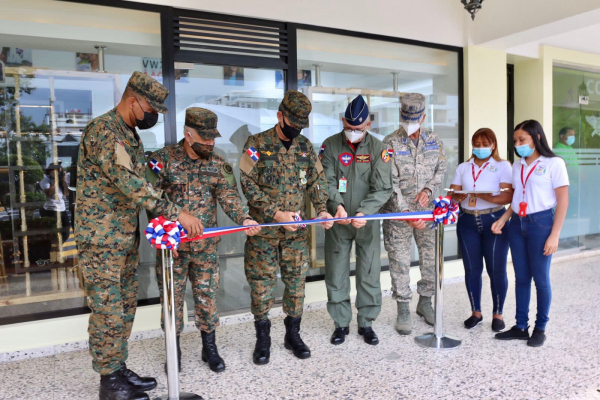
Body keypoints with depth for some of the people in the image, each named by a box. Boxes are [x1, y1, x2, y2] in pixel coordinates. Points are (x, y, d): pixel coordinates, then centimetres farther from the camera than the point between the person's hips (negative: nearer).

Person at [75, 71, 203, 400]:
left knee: (125, 308, 15)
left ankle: (119, 370, 28)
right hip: (101, 240, -9)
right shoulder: (103, 130, -17)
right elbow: (128, 182, -27)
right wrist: (176, 213, -28)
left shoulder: (131, 135, 13)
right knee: (108, 312, 1)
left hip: (127, 238, 9)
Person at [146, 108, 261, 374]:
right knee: (172, 296, 9)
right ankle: (174, 349, 28)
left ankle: (209, 347, 27)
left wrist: (243, 219, -24)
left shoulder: (219, 164, 3)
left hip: (206, 245, 2)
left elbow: (229, 196, -6)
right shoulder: (163, 159, -6)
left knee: (207, 294, 10)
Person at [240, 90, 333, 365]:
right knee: (262, 282, 4)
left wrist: (322, 209, -9)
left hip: (296, 229, 4)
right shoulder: (257, 144, -6)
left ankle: (293, 334, 26)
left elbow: (316, 180, 9)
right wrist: (276, 213, -18)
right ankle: (263, 338, 20)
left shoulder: (305, 146, 7)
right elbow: (248, 184, -11)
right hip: (264, 228, -3)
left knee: (296, 280, 9)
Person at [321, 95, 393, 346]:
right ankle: (341, 323, 24)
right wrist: (337, 206, -24)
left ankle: (366, 323, 25)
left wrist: (363, 212, -23)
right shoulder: (330, 146, -1)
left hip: (367, 222, 0)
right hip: (338, 222, 1)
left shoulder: (378, 149, -3)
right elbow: (327, 182, -6)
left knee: (370, 274, 7)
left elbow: (382, 188, -9)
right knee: (336, 275, 7)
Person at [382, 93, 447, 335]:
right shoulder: (391, 143, -8)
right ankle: (403, 310, 16)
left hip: (427, 209, 4)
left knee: (431, 258, 10)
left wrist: (428, 189, -7)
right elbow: (390, 183, -14)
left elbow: (441, 169, 14)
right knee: (400, 261, 2)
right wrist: (407, 213, -21)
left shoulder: (433, 140, 5)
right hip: (398, 212, -4)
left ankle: (425, 302, 31)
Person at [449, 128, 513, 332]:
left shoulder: (503, 166, 4)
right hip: (467, 221, 3)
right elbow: (453, 194, 7)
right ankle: (476, 312, 19)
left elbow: (508, 196, -8)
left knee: (496, 269, 1)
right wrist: (457, 196, -16)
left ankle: (498, 313, 17)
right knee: (471, 268, 6)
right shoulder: (463, 168, 15)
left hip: (494, 220, -3)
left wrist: (489, 197, -26)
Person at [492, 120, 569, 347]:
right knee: (521, 278, 9)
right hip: (517, 224, 5)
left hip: (541, 223, -5)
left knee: (540, 278, 3)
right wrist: (503, 219, 0)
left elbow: (562, 201, -7)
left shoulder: (554, 163, -5)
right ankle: (521, 326, 18)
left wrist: (554, 235, -12)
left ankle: (540, 328, 18)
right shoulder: (517, 166, 12)